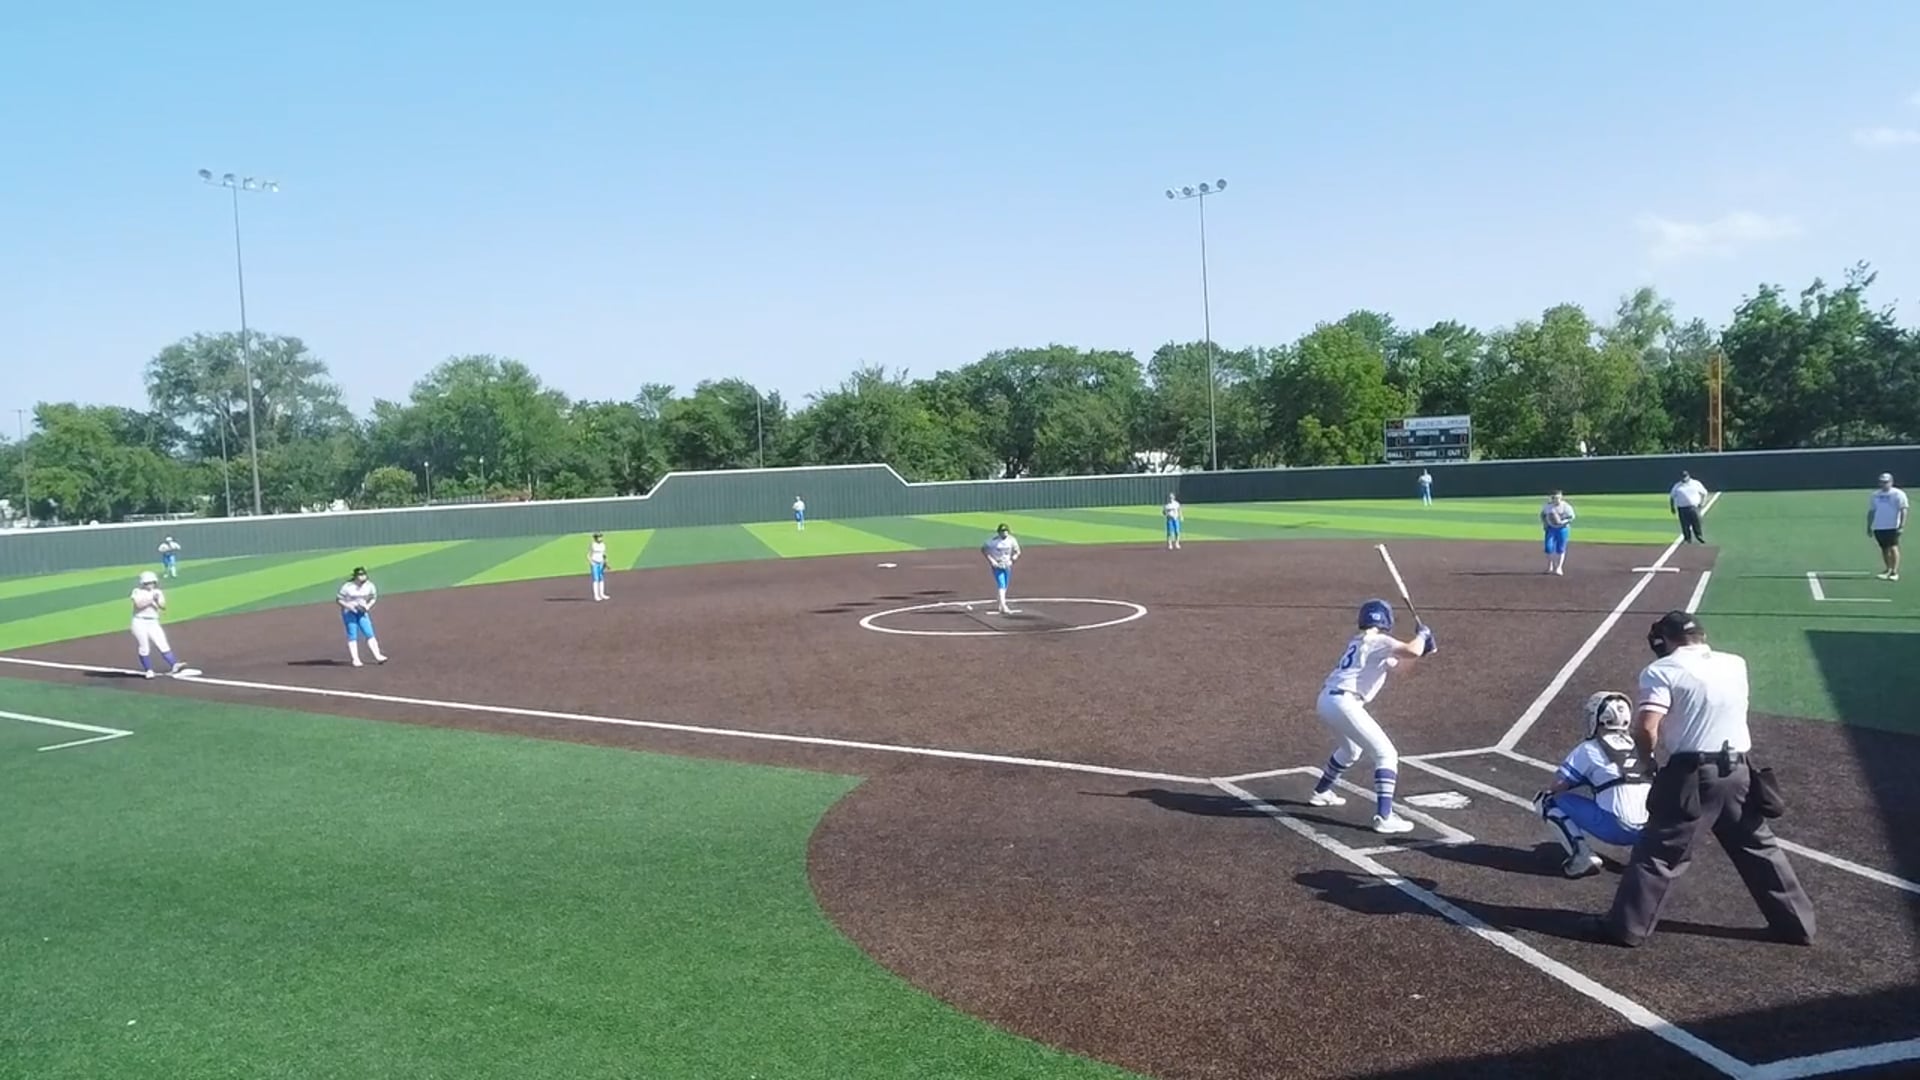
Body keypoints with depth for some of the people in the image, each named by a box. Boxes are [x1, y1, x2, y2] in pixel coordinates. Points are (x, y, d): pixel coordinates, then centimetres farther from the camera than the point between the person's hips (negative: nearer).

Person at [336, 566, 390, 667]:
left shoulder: (369, 586, -6)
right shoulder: (348, 587, -17)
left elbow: (374, 597, 8)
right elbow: (339, 599, -10)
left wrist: (368, 606, -9)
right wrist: (348, 606, -24)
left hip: (362, 612, 3)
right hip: (349, 612, -3)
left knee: (369, 634, -4)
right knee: (352, 636, -3)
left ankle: (377, 656, -6)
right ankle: (355, 660, 0)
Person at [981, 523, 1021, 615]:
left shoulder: (1011, 540, -6)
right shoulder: (993, 540, -15)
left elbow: (1017, 552, 5)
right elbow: (983, 549, -7)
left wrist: (1012, 560, -13)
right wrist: (991, 560, -15)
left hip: (1007, 565, 4)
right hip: (997, 566, -4)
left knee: (1004, 586, 14)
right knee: (1001, 585, -17)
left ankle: (1001, 606, 31)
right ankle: (1004, 607, -27)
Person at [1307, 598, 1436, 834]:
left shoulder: (1358, 641, 22)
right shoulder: (1379, 640, -4)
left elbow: (1395, 661, 32)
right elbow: (1412, 651, -19)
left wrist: (1422, 649, 21)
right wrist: (1421, 634, 1)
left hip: (1326, 701, 9)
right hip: (1343, 703, -9)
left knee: (1351, 748, 34)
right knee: (1386, 754, -7)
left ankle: (1321, 792, 49)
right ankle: (1384, 817, -19)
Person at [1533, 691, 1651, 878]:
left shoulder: (1588, 750, 2)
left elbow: (1557, 787, 3)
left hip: (1615, 827, -6)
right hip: (1649, 829, 6)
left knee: (1546, 801, 7)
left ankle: (1582, 856, -7)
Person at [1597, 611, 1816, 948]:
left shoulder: (1662, 671, -9)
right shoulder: (1736, 664, 9)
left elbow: (1646, 729, -19)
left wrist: (1649, 758, -1)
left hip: (1691, 776, -5)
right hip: (1738, 772, 5)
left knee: (1657, 853, 3)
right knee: (1759, 848, 20)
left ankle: (1627, 927, 8)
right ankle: (1797, 922, 30)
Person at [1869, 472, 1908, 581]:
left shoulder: (1898, 494, -2)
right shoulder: (1875, 495, 14)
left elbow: (1903, 511, -8)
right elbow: (1871, 511, 18)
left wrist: (1902, 526, -16)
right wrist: (1869, 527, 15)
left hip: (1892, 527, -5)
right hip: (1878, 527, 5)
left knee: (1893, 548, -12)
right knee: (1884, 549, 10)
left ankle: (1895, 572, -13)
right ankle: (1888, 569, 21)